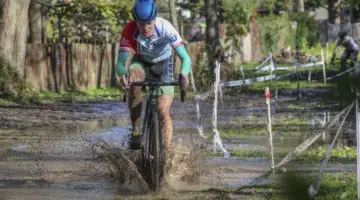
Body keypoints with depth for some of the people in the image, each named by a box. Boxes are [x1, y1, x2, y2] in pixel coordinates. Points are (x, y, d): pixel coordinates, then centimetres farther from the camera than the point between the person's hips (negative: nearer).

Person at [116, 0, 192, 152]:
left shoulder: (165, 28, -33)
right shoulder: (130, 31, -30)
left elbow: (185, 58, -34)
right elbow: (120, 63, -33)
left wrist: (184, 74, -56)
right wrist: (123, 74, -57)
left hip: (163, 65, 0)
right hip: (141, 64, 0)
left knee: (163, 112, -15)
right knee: (133, 78, -35)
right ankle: (136, 131, -25)